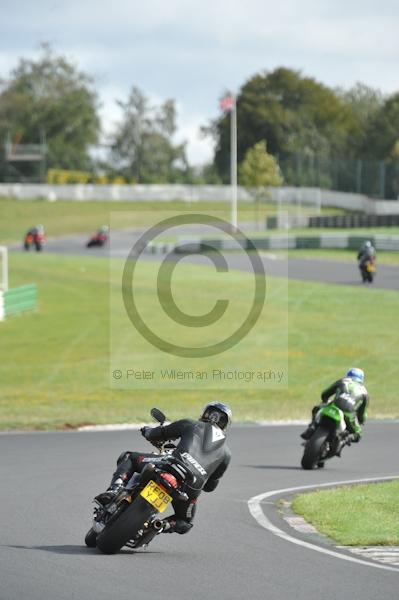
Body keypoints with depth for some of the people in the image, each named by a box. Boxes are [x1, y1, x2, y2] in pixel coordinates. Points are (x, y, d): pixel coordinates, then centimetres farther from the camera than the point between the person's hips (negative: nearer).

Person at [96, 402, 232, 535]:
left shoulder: (190, 424, 20)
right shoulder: (226, 453, 27)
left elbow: (153, 434, 24)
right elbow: (210, 486, 31)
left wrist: (147, 431, 49)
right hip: (193, 488, 2)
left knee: (128, 458, 18)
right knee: (184, 523, 32)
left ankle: (115, 489, -10)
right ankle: (165, 525, -3)